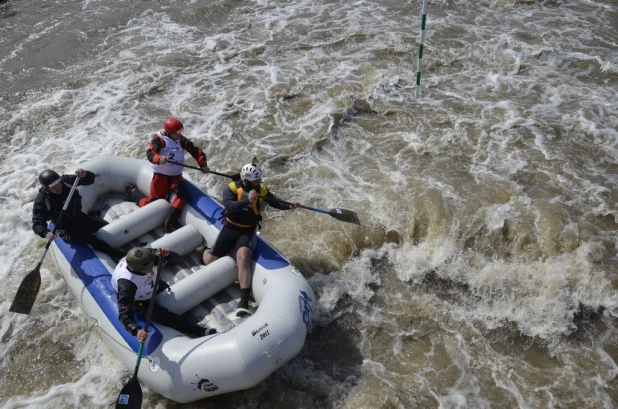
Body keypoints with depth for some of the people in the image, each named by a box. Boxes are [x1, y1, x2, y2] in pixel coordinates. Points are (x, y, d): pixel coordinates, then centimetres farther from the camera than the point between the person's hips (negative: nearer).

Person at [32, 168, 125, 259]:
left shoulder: (65, 180, -17)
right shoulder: (41, 201, -24)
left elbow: (90, 179, -18)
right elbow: (37, 223, -24)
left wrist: (84, 175, -42)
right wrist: (46, 233, -46)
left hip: (80, 218, 6)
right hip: (66, 230, -6)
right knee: (90, 238, -22)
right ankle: (118, 255, -17)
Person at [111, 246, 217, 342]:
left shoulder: (145, 256, -34)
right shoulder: (127, 283, -45)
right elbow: (125, 312, -46)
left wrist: (165, 254, -51)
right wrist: (136, 330, -62)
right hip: (137, 302, -6)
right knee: (166, 317, -12)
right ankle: (201, 332, -8)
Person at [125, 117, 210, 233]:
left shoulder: (181, 139, 5)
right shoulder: (159, 139, -10)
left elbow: (196, 151, 6)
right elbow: (150, 153, -25)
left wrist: (203, 165, -8)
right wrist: (159, 159, -46)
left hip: (176, 176, 4)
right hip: (161, 176, -4)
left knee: (184, 193, -27)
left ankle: (170, 224, -24)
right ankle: (132, 190, 29)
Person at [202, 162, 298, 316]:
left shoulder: (262, 190, -3)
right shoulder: (231, 188, -12)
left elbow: (276, 203, 7)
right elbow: (229, 206, -27)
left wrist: (289, 205, -12)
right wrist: (247, 200, -39)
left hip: (248, 231, 0)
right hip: (230, 228, 0)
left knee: (243, 259, -26)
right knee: (210, 261, 4)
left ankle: (244, 301, -26)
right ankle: (204, 252, 44)